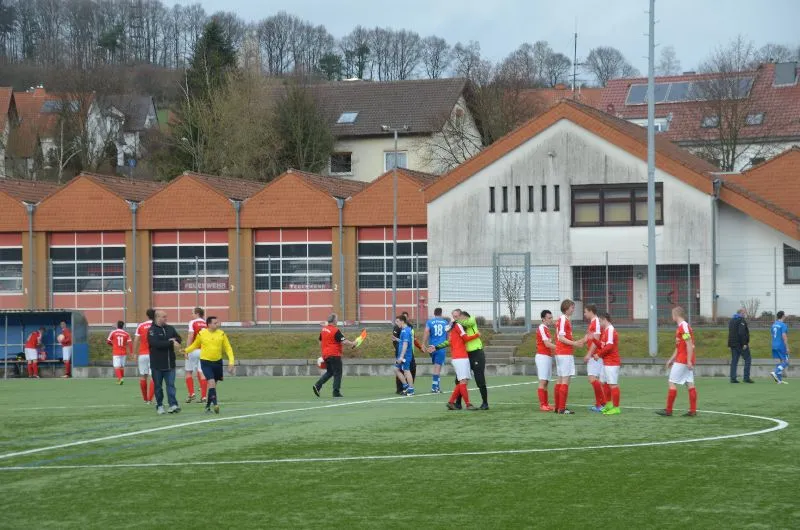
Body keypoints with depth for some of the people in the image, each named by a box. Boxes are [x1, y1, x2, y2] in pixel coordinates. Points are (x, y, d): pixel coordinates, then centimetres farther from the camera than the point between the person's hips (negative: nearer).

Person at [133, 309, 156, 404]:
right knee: (153, 377, -2)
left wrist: (134, 354, 6)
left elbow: (136, 341, 1)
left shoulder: (140, 326, 5)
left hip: (142, 354, 2)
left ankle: (145, 399, 17)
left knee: (143, 376, 12)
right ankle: (150, 399, -11)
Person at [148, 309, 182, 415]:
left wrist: (174, 340, -13)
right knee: (158, 386, 6)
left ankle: (173, 405, -11)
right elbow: (156, 343, -20)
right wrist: (171, 343, -18)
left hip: (170, 364, 3)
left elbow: (178, 338, 11)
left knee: (171, 384, -4)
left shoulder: (170, 328, 11)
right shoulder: (152, 330, -6)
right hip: (157, 365, -3)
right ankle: (159, 406, 15)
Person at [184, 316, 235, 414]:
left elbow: (228, 348, 0)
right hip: (206, 362, -3)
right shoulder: (201, 334, -5)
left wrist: (231, 362, -9)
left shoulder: (221, 334, -3)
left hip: (217, 362, 3)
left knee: (214, 384, 11)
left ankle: (208, 406, 24)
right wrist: (186, 350, -2)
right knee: (211, 382, -20)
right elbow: (195, 345, 12)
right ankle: (215, 404, -23)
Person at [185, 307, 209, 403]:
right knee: (202, 373, 4)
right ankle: (203, 396, 0)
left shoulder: (193, 323, -4)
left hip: (194, 350, -4)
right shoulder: (206, 324, 9)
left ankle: (191, 394, -1)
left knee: (188, 371, 9)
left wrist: (187, 351, -12)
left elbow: (190, 337, -13)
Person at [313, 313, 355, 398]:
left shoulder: (323, 330, 9)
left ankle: (317, 385, 3)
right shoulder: (336, 331, -15)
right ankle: (336, 392, -1)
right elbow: (344, 341, -19)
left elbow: (320, 343, 18)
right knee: (337, 373, 1)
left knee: (329, 372, 19)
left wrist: (322, 353, 26)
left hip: (325, 355, 8)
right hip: (334, 355, -8)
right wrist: (352, 344, -4)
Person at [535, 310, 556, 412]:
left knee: (546, 382, 8)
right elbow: (547, 344, -19)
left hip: (547, 357, 10)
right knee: (543, 381, -10)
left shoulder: (546, 329, 18)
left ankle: (546, 404, 10)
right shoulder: (542, 328, -12)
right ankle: (542, 405, -12)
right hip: (542, 357, -10)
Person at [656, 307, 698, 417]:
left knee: (672, 383, -4)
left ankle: (668, 410, -2)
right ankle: (693, 410, 1)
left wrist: (689, 361, -23)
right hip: (687, 361, 10)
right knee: (690, 384, 5)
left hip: (682, 361, -10)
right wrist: (671, 359, 26)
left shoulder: (683, 326, -13)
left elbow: (689, 345, -20)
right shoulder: (683, 326, 17)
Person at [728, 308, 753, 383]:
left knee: (734, 361, 8)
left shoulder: (732, 320, 17)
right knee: (748, 359, 1)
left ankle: (733, 378, 3)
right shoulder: (741, 320, -12)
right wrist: (744, 343, -20)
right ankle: (746, 377, -4)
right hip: (740, 344, -8)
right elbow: (741, 333, -22)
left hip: (733, 344, 8)